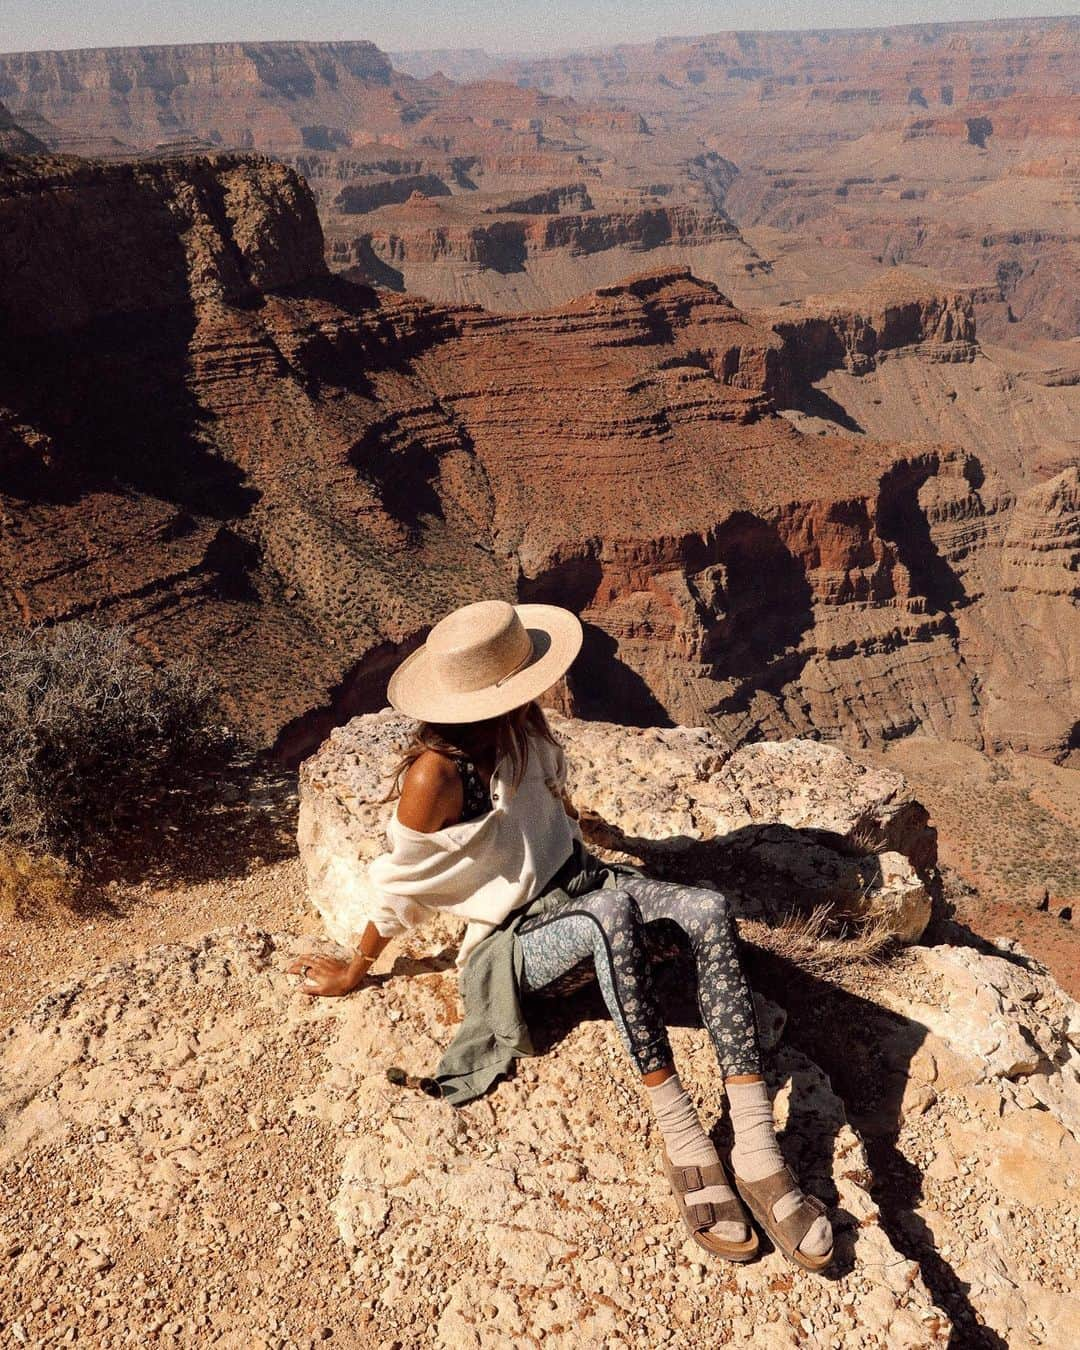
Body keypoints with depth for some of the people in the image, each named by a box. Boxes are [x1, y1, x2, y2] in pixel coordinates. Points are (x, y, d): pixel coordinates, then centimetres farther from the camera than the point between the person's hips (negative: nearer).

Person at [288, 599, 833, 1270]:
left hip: (579, 886, 7)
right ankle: (682, 1139, -32)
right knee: (611, 913, -40)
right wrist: (355, 973, 5)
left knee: (709, 911, -24)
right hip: (515, 945, -6)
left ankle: (758, 1155, -28)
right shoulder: (437, 773, -23)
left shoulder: (524, 730, -3)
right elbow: (399, 889, -8)